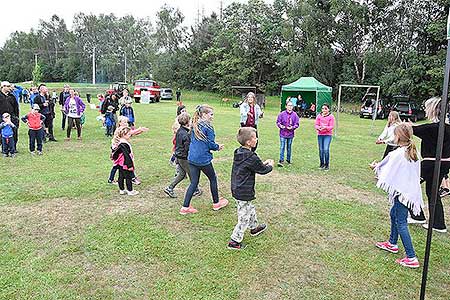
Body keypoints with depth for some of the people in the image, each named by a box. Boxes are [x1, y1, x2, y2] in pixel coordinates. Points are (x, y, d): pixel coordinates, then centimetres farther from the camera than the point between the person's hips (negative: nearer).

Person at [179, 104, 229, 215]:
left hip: (192, 158, 6)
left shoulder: (194, 126, 10)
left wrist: (215, 145, 16)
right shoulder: (208, 127, -13)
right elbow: (211, 145, -15)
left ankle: (185, 207, 10)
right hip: (204, 159, -6)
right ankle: (216, 203, 30)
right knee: (213, 179, 16)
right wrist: (218, 147, 7)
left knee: (194, 183, 12)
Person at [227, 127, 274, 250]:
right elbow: (263, 170, -9)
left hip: (236, 189, 9)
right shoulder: (251, 157, -24)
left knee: (250, 209, 29)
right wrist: (270, 165, 11)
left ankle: (254, 227, 49)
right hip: (244, 192, -9)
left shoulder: (238, 152, 2)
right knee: (244, 217, 4)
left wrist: (263, 163, 14)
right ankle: (234, 241, 12)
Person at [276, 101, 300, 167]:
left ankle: (288, 159, 28)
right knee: (282, 147, -5)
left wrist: (292, 127, -15)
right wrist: (280, 125, -15)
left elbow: (297, 124, 1)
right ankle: (281, 160, -2)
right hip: (283, 133, -1)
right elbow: (278, 122, 4)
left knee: (289, 147, 13)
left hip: (290, 134, 1)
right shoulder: (282, 114, -3)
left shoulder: (294, 114, -1)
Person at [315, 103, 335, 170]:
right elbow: (316, 125, 3)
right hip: (320, 135, 3)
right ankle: (322, 164, 21)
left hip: (328, 135, -3)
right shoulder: (319, 116, 6)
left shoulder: (331, 116, -2)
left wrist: (325, 127, -26)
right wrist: (319, 127, -20)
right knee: (321, 150, 7)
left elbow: (331, 126, -7)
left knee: (326, 149, -13)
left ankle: (327, 165, 0)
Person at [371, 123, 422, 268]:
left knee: (401, 223, -3)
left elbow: (385, 170, -11)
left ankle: (411, 258, -1)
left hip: (402, 192, -9)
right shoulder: (414, 152, 4)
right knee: (394, 213, 24)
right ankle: (392, 243, 40)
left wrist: (375, 166, 11)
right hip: (413, 190, 9)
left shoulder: (396, 154, -21)